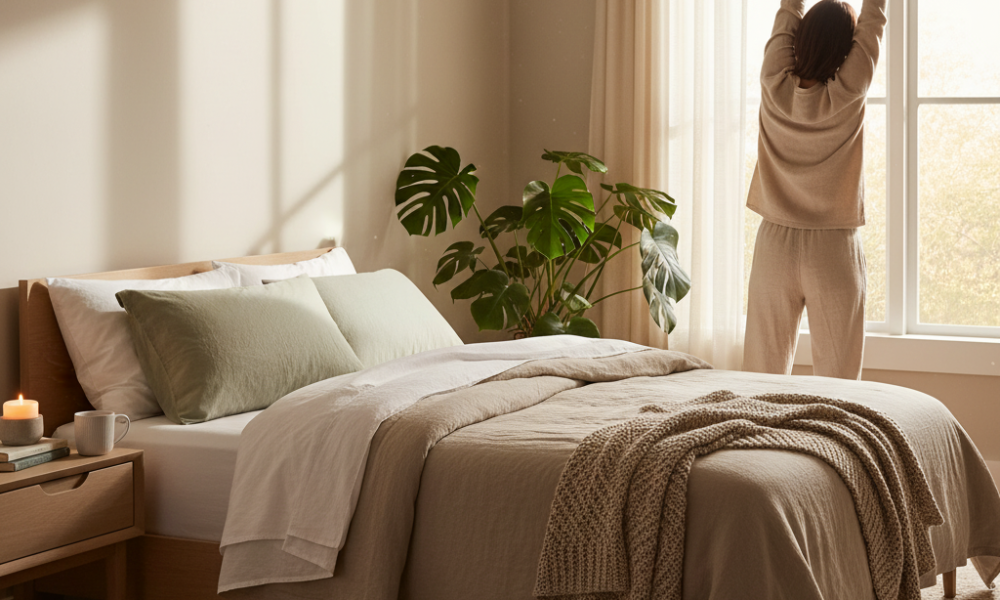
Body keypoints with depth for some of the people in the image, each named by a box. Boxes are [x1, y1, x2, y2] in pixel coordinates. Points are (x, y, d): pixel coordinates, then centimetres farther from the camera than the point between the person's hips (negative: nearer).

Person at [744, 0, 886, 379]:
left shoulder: (775, 84, -7)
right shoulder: (848, 93, -13)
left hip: (774, 245, 3)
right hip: (834, 249, -3)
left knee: (763, 374, 7)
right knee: (836, 381, 2)